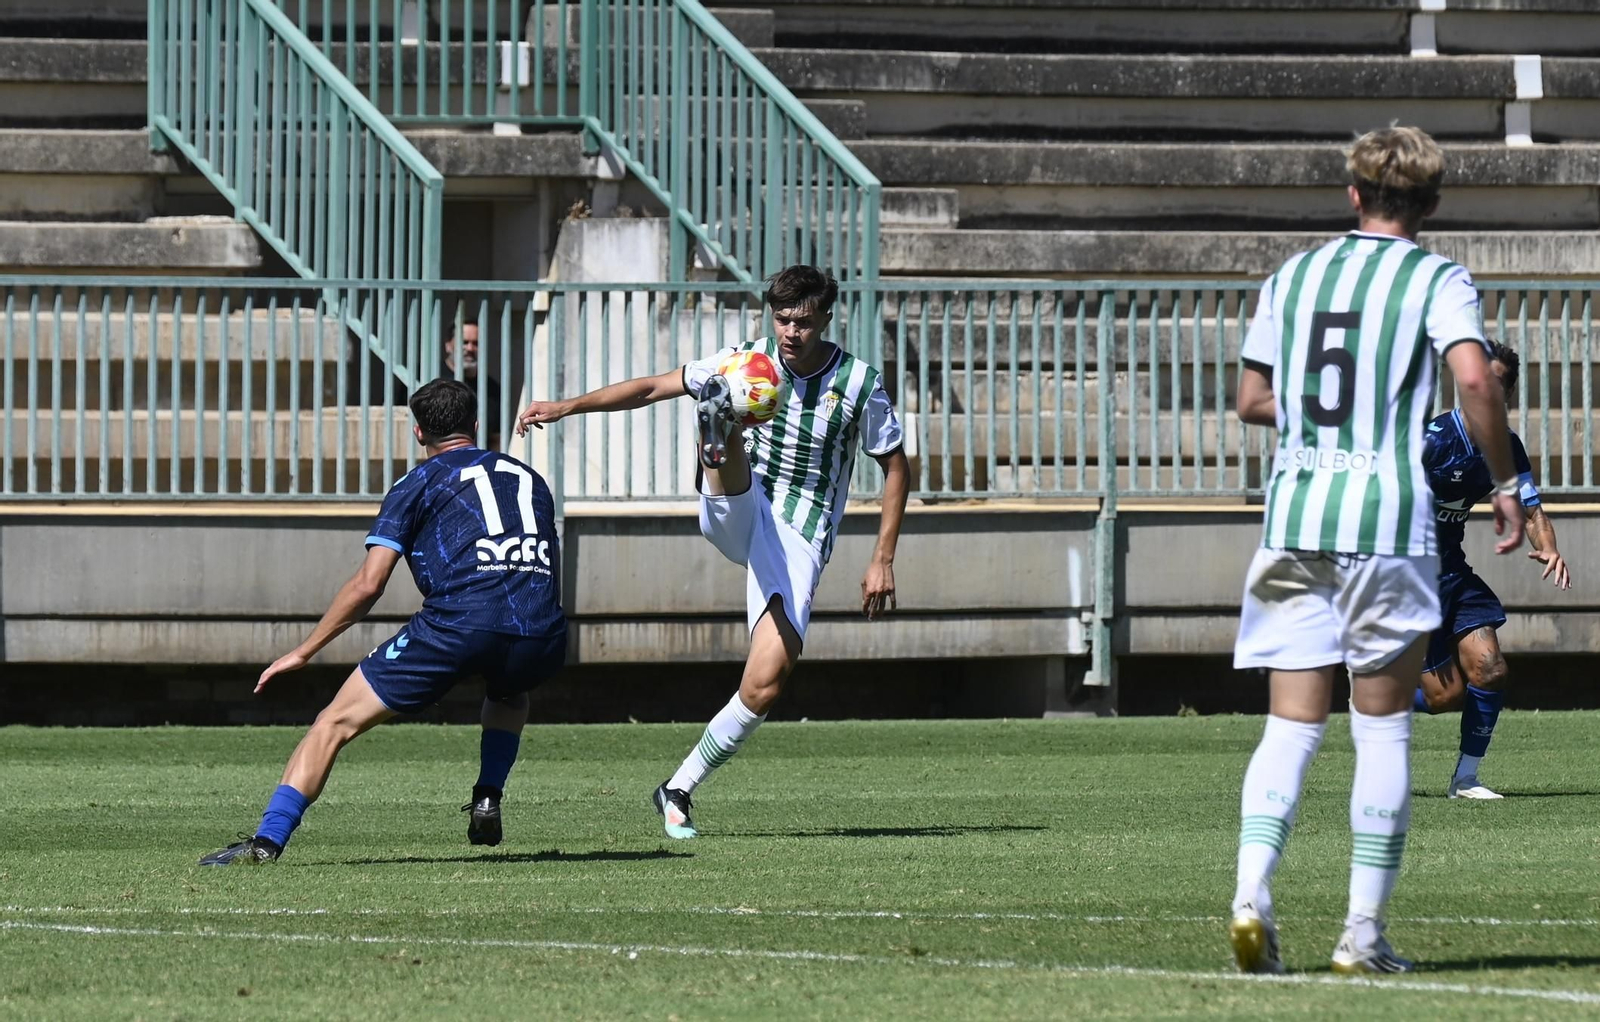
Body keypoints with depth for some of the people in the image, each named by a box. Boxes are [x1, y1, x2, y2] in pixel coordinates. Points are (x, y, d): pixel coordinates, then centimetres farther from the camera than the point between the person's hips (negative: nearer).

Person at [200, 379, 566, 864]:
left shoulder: (418, 485, 14)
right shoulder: (529, 478, 28)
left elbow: (367, 585, 6)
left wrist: (303, 651, 13)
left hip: (458, 623, -4)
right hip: (542, 634, 4)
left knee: (336, 723, 4)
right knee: (509, 693, 42)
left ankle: (267, 839, -7)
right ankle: (487, 801, 22)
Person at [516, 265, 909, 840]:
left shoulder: (859, 385, -1)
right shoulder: (749, 361, 2)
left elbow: (896, 468, 9)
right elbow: (651, 388, 3)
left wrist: (883, 559, 3)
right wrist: (567, 407, -7)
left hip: (799, 538, -1)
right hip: (740, 514, 1)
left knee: (766, 684, -17)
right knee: (729, 431, -31)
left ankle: (679, 791, -1)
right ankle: (716, 436, -71)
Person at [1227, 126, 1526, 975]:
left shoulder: (1291, 277, 15)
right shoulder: (1437, 280, 2)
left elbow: (1252, 400, 19)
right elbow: (1474, 378, -15)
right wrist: (1504, 482, -4)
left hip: (1292, 514, 4)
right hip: (1387, 515, -4)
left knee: (1291, 725, 4)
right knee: (1383, 728, 4)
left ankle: (1251, 894, -17)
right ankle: (1363, 931, 2)